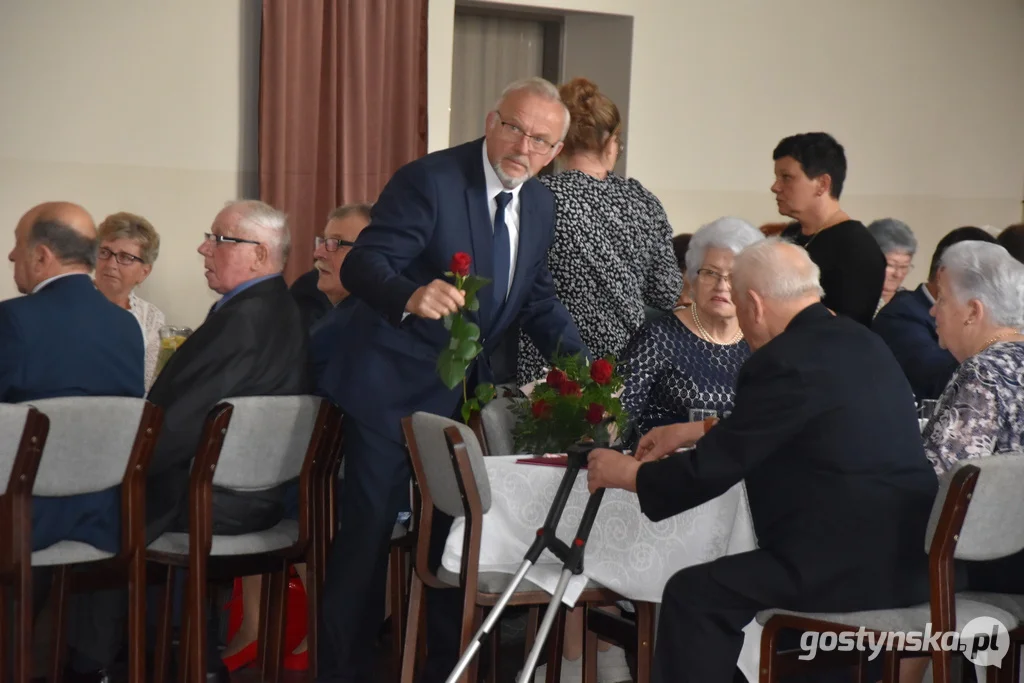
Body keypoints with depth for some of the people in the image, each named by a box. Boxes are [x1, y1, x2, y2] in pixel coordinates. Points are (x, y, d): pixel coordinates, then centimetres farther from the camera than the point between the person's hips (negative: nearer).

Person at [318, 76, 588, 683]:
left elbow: (536, 296, 12)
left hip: (468, 390, 7)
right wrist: (411, 296, -47)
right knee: (367, 530, -1)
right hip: (394, 387, -6)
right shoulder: (429, 179, -18)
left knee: (457, 530, 15)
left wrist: (582, 363, -3)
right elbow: (362, 264, -25)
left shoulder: (541, 203, 4)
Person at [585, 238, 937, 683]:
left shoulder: (785, 361, -15)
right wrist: (695, 431, 28)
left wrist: (625, 474, 6)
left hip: (854, 565, -10)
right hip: (905, 556, 10)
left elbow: (713, 470, -10)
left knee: (692, 595, -6)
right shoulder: (859, 342, 12)